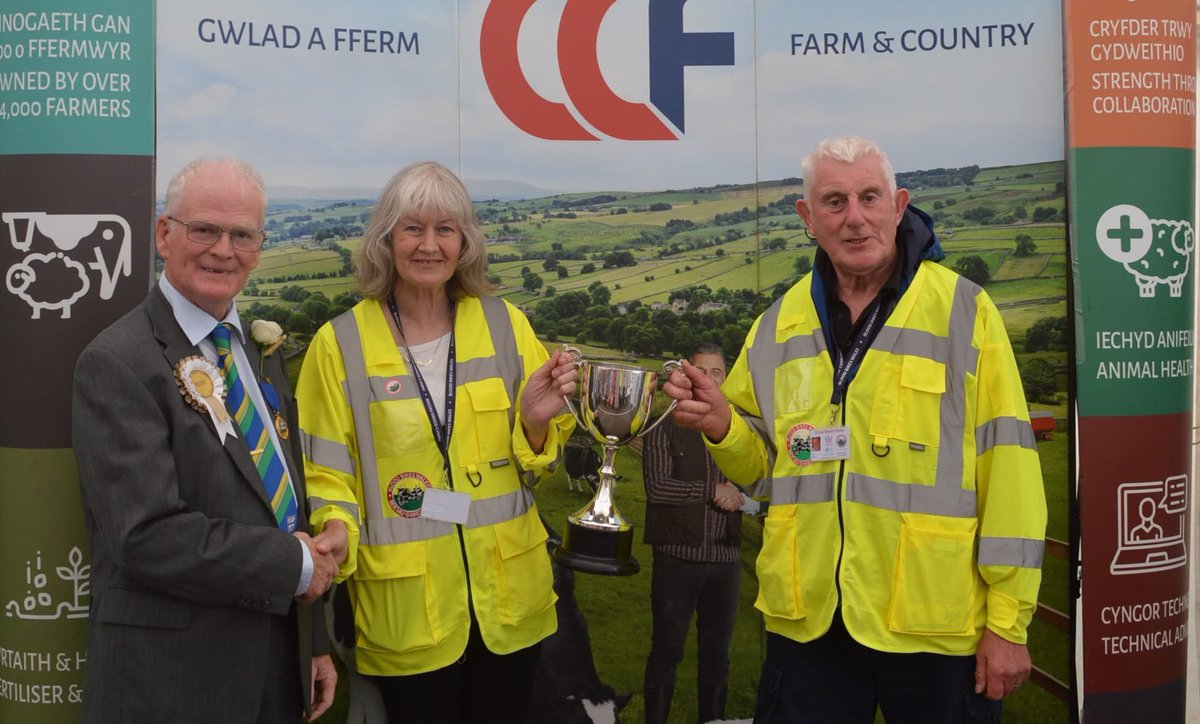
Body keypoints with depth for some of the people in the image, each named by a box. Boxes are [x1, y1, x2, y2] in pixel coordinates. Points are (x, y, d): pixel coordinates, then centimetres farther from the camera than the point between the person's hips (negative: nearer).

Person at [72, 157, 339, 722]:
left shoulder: (264, 355, 9)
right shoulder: (117, 364, -14)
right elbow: (148, 537, -23)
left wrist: (314, 644, 12)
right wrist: (294, 565, -14)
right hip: (171, 677, -6)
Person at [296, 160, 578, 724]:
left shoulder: (504, 325, 1)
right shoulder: (340, 344, -5)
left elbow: (535, 466, 6)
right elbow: (328, 473, -1)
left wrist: (536, 422, -14)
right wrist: (336, 536, -20)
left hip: (507, 594, 2)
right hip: (404, 607, -2)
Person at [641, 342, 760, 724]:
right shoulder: (666, 427, -2)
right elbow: (657, 486, -13)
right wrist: (713, 491, -14)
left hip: (725, 557, 3)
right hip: (677, 556, -3)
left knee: (716, 653, 14)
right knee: (666, 651, 6)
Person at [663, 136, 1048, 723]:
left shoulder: (964, 311, -6)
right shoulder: (778, 325, 7)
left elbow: (1007, 468, -7)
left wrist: (1007, 620, -8)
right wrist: (723, 426, -8)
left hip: (937, 625, -3)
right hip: (806, 620, 4)